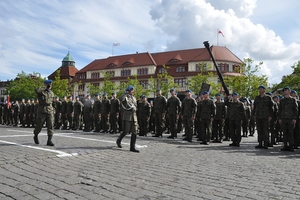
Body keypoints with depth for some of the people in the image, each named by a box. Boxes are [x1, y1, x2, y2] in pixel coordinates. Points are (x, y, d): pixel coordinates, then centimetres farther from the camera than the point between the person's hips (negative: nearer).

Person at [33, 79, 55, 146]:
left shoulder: (52, 93, 14)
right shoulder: (41, 91, -3)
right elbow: (36, 90, -28)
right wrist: (45, 88, -18)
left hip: (50, 111, 4)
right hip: (42, 111, -4)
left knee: (51, 126, -6)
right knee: (39, 126, 7)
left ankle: (49, 140, -4)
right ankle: (35, 136, 35)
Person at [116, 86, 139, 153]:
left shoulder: (134, 98, 16)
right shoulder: (125, 97, -4)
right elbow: (120, 99, -28)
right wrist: (127, 93, -19)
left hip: (134, 117, 6)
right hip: (127, 117, -6)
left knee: (134, 132, -1)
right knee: (125, 132, 0)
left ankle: (132, 147, 3)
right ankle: (118, 140, 29)